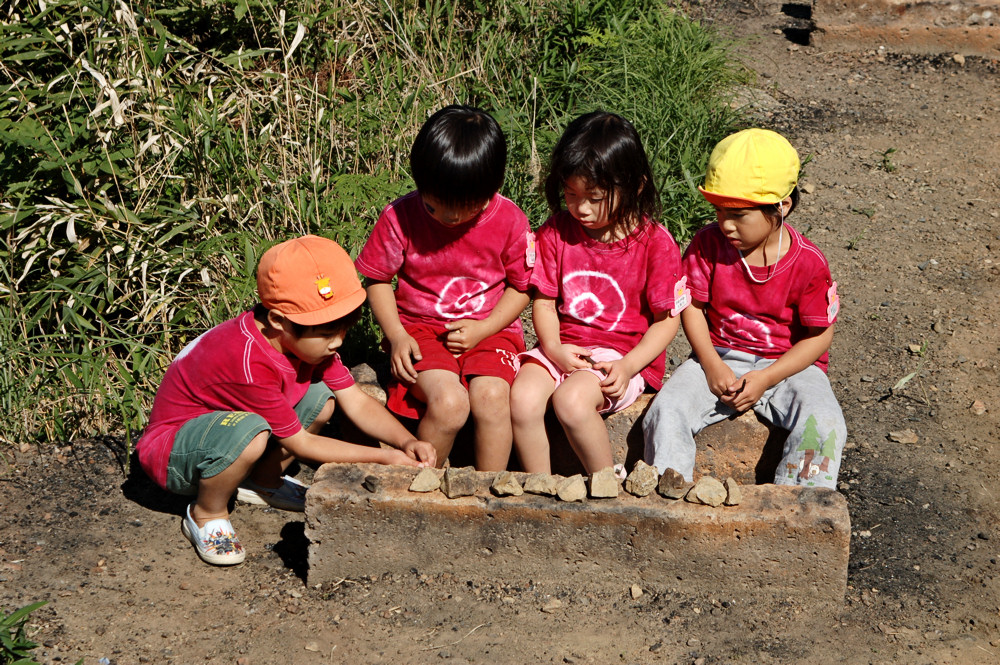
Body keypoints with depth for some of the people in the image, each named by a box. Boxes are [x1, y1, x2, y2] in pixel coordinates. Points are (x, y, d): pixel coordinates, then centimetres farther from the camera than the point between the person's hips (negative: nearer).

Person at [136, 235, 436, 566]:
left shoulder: (307, 337, -10)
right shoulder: (248, 362, -35)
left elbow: (358, 402, -4)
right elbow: (300, 443, -23)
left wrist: (407, 442, -21)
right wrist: (383, 457, -21)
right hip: (172, 455, -8)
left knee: (321, 398, -6)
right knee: (250, 432, -39)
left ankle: (261, 482, 12)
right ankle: (206, 514, -11)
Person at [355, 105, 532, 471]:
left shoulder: (510, 222, -10)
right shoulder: (400, 218, -11)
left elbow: (521, 287, 3)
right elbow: (377, 280, 2)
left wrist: (483, 329, -12)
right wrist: (395, 334, -11)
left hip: (489, 330, 1)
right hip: (421, 330, -1)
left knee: (491, 396, -30)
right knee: (448, 402, -29)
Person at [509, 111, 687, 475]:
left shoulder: (655, 243, -7)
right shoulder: (556, 231, 4)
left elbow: (667, 319, -4)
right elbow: (544, 300, 8)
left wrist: (628, 366, -17)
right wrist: (552, 347, -12)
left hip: (625, 352, -4)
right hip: (564, 347, 4)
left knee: (571, 400, -32)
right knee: (523, 399, -25)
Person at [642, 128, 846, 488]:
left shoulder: (808, 262, -12)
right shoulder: (708, 245, -4)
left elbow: (819, 336, -8)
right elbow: (692, 306, 2)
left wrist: (765, 379, -17)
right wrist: (711, 365, -13)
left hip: (788, 364, -2)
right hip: (719, 358, 2)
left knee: (823, 425, -29)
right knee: (666, 411, -23)